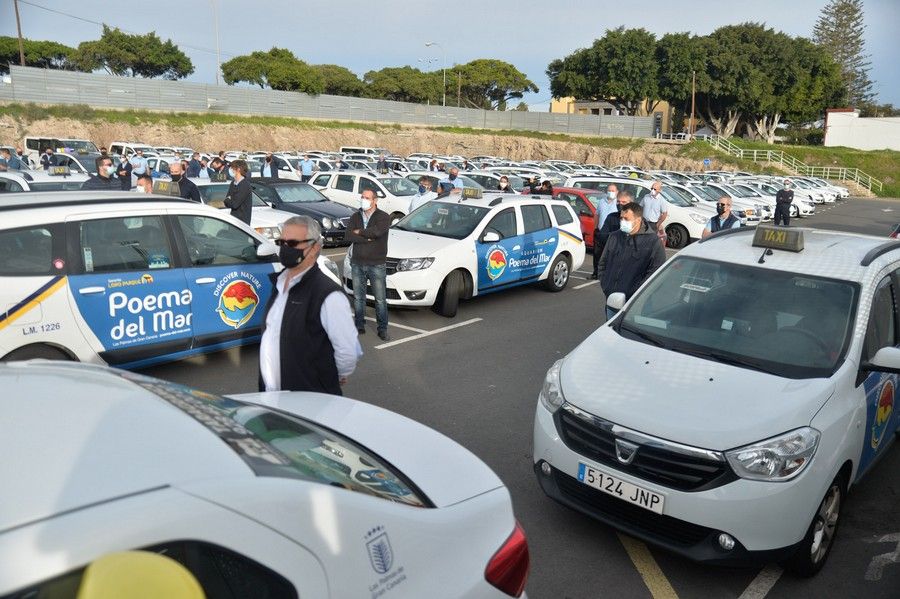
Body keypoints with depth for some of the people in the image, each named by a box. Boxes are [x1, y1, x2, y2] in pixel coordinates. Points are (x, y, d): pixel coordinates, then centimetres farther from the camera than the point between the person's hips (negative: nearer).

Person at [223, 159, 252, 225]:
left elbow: (235, 204, -19)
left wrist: (227, 200, -1)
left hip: (242, 220, -8)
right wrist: (229, 200, -7)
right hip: (233, 218, 8)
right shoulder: (233, 184, 13)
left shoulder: (245, 184, -15)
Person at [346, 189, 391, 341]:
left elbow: (377, 231, -25)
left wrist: (359, 232, -10)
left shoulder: (384, 217, -5)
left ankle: (382, 328, 13)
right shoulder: (355, 217, 8)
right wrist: (368, 238, -16)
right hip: (357, 264, 4)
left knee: (380, 299, 2)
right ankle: (359, 325, 25)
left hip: (377, 264, -4)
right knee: (358, 297, 12)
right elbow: (349, 236, -7)